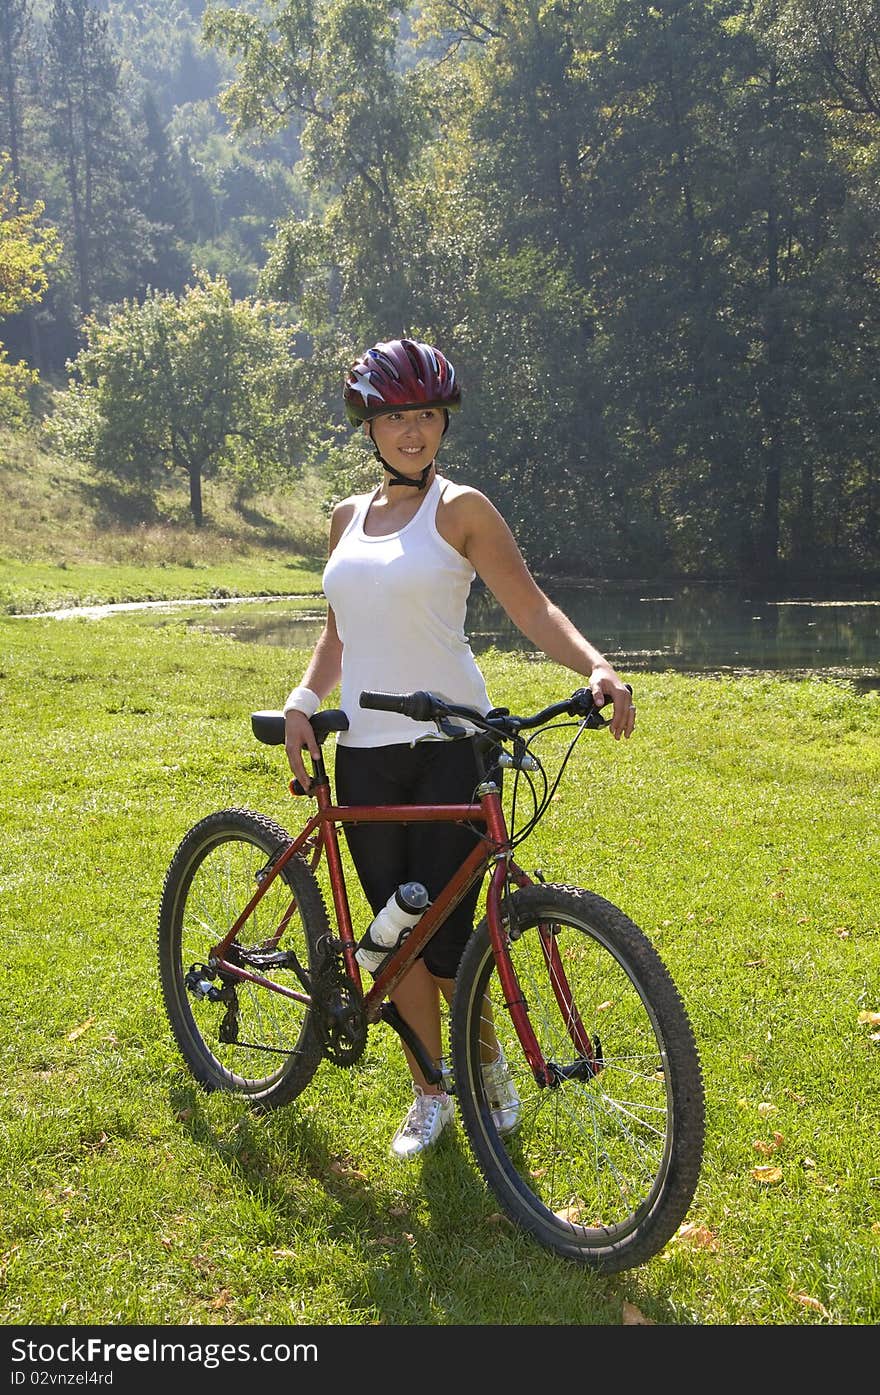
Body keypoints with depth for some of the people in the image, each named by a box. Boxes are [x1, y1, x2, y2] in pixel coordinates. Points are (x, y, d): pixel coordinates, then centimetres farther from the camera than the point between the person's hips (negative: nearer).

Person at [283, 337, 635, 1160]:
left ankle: (487, 1060, 23)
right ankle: (430, 1093, 24)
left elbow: (532, 609, -9)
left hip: (450, 741, -5)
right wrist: (302, 701, 3)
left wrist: (596, 667, -25)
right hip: (365, 749, 5)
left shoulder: (460, 509, -2)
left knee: (443, 935, -6)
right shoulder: (349, 518, 13)